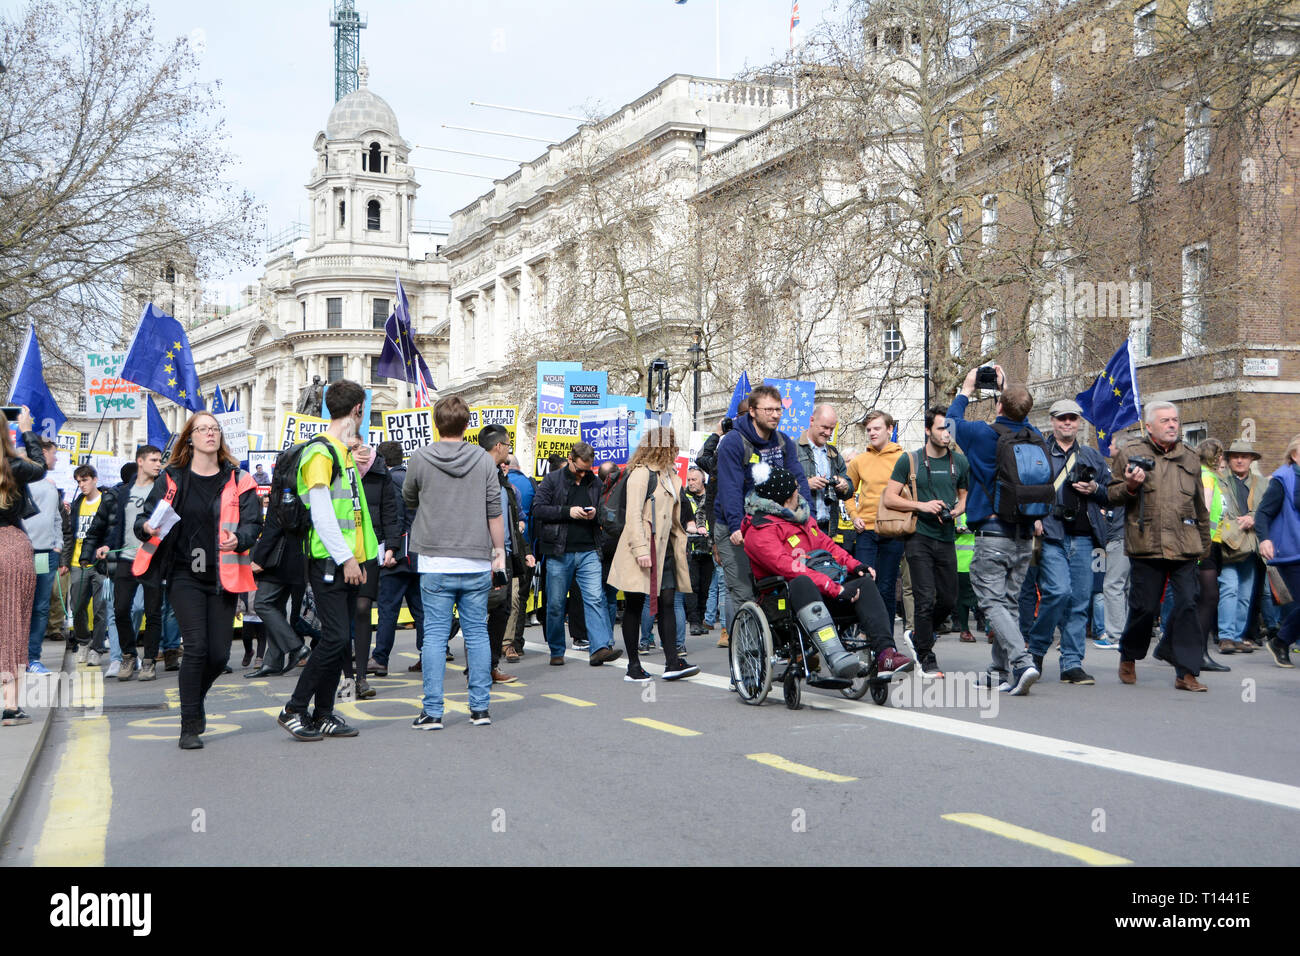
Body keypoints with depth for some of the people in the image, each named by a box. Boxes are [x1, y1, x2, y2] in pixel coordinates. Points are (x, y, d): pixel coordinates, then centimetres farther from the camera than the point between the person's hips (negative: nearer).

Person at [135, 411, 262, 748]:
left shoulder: (238, 480, 5)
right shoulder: (172, 478, 5)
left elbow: (253, 523, 1)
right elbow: (145, 517, 8)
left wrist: (238, 538, -21)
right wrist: (148, 527, -16)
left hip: (222, 578, 2)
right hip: (184, 575, -1)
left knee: (219, 654, 1)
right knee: (196, 646, -13)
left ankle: (195, 699, 33)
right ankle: (189, 727, -3)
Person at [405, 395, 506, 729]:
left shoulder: (420, 458, -2)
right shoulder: (484, 460, 0)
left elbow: (409, 499, 14)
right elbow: (495, 511, 1)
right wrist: (499, 550, 10)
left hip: (436, 563, -1)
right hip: (477, 564, 1)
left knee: (435, 635, 2)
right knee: (477, 633, 8)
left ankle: (432, 711, 2)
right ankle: (480, 707, 12)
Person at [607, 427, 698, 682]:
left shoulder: (670, 476, 18)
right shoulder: (641, 473, -9)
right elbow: (634, 515, -16)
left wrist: (679, 544, 19)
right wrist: (641, 549, -22)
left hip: (664, 548, 8)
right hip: (642, 549, -7)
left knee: (667, 602, -1)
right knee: (634, 605, 1)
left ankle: (672, 661, -5)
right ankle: (633, 666, 6)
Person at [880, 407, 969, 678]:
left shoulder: (959, 462, 11)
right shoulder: (910, 460, 0)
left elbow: (965, 497, 23)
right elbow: (889, 497, -1)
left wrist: (956, 511, 0)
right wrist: (922, 505, -13)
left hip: (946, 538, 4)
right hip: (919, 536, -4)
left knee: (948, 600, 7)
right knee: (925, 598, -9)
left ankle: (918, 638, 33)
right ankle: (926, 658, 3)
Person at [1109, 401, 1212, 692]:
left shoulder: (1189, 458, 16)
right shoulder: (1130, 453, 5)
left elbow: (1200, 505, 22)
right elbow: (1112, 495, 8)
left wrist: (1204, 543, 22)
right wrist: (1131, 486, -13)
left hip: (1185, 547, 3)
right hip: (1146, 546, -3)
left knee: (1187, 607, -3)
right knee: (1143, 607, 1)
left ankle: (1186, 673, 1)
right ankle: (1128, 659, 25)